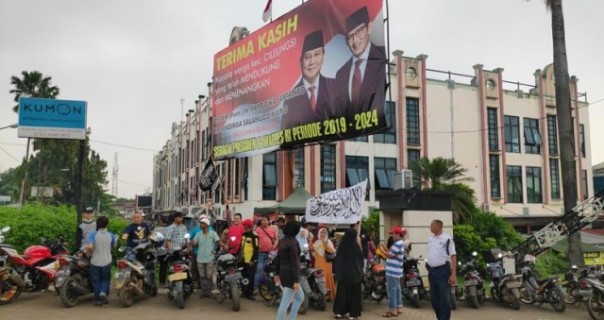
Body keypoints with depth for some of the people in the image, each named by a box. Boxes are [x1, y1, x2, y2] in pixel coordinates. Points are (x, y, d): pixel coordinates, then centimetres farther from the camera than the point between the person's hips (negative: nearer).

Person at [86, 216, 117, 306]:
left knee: (96, 281, 12)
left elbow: (89, 247, -25)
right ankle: (103, 292, -7)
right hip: (106, 262, 1)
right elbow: (114, 245, 10)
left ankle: (98, 299, 15)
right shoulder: (110, 235, -4)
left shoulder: (93, 234, -12)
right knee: (105, 279, 17)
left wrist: (90, 250, -4)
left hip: (95, 262, -1)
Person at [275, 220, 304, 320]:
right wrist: (296, 280, -20)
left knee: (300, 297, 21)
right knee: (285, 302, -3)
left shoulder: (282, 241, 9)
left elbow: (279, 259, 16)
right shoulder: (293, 242, -17)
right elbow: (294, 262, -20)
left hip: (283, 273, 9)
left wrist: (277, 274, 24)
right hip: (290, 275, -9)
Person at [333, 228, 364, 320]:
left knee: (342, 291, 13)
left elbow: (337, 259, 2)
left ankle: (339, 312, 15)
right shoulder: (356, 246, -14)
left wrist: (338, 271, 10)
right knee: (354, 293, 6)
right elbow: (361, 257, 1)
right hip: (354, 272, -3)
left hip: (343, 272, 3)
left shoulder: (341, 245, -5)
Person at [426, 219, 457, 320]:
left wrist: (453, 274, -17)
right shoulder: (430, 239, 12)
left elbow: (453, 257, -12)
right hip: (432, 271, 7)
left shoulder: (447, 239, -10)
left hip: (443, 271, -7)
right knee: (434, 299, 13)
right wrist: (428, 268, 13)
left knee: (444, 300, -2)